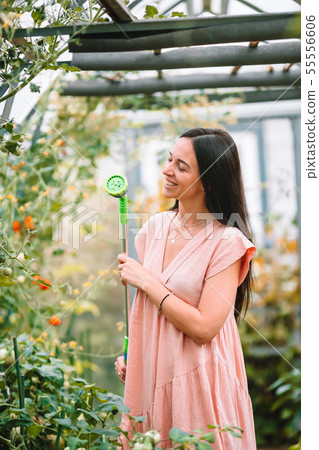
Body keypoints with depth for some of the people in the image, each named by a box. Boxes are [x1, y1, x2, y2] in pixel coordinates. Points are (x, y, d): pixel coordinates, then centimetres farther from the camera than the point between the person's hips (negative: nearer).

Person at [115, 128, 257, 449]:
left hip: (196, 376, -5)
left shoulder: (226, 242, -16)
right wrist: (128, 353, 4)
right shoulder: (156, 226, 2)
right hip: (150, 370, 6)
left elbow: (203, 328, -22)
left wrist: (145, 281, -17)